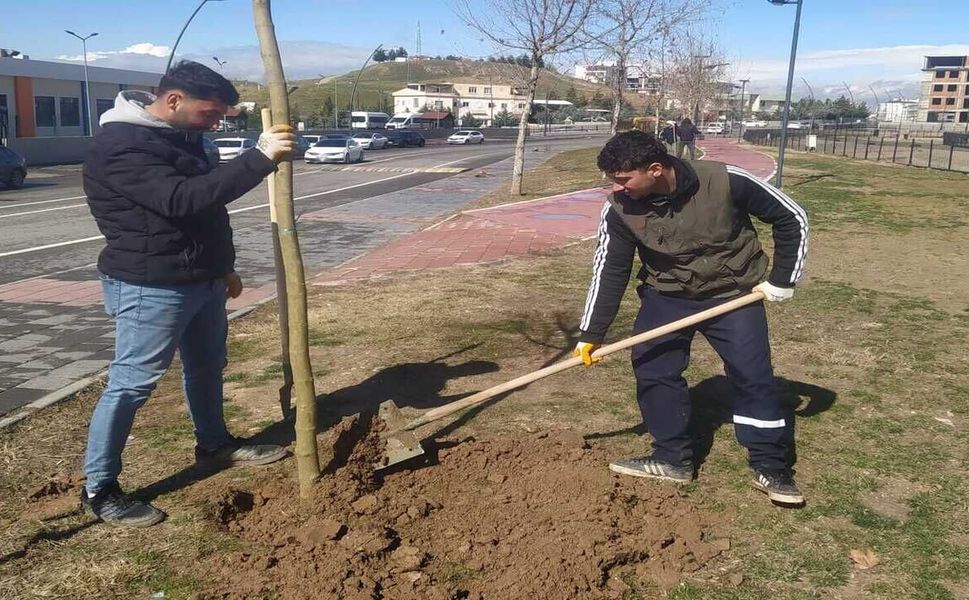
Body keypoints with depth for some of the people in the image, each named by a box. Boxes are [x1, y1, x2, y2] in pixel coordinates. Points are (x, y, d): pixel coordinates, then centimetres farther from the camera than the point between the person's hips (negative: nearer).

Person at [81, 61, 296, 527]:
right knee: (130, 384, -2)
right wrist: (261, 159, -36)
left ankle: (215, 446, 41)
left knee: (208, 367, 21)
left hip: (201, 279, 10)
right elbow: (182, 199, -35)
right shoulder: (121, 147, -21)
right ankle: (99, 489, 10)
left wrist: (222, 265, 22)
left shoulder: (179, 135, 11)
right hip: (150, 288, -9)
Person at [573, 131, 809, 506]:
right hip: (666, 295, 3)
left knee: (753, 377, -5)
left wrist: (781, 280, -10)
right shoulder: (619, 209, -18)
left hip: (733, 293, -2)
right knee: (651, 368, -5)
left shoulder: (725, 181, -26)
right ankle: (673, 459, 11)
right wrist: (591, 334, -8)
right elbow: (609, 271, -8)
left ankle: (772, 468, 11)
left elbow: (791, 219, -12)